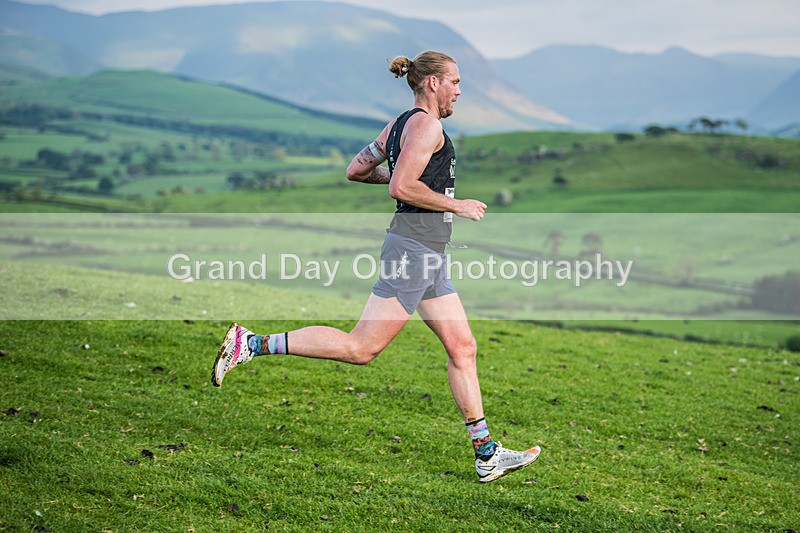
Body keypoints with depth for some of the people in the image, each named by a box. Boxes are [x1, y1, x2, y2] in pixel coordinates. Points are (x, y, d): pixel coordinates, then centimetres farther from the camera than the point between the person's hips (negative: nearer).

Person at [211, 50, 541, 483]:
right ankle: (251, 343, -4)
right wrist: (456, 205, -12)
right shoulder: (425, 124, -11)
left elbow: (356, 170, 21)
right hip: (414, 248, -11)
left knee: (462, 348, 9)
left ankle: (487, 455, 12)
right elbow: (401, 189, -22)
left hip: (429, 256, 11)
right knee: (361, 348, -9)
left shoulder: (398, 126, 17)